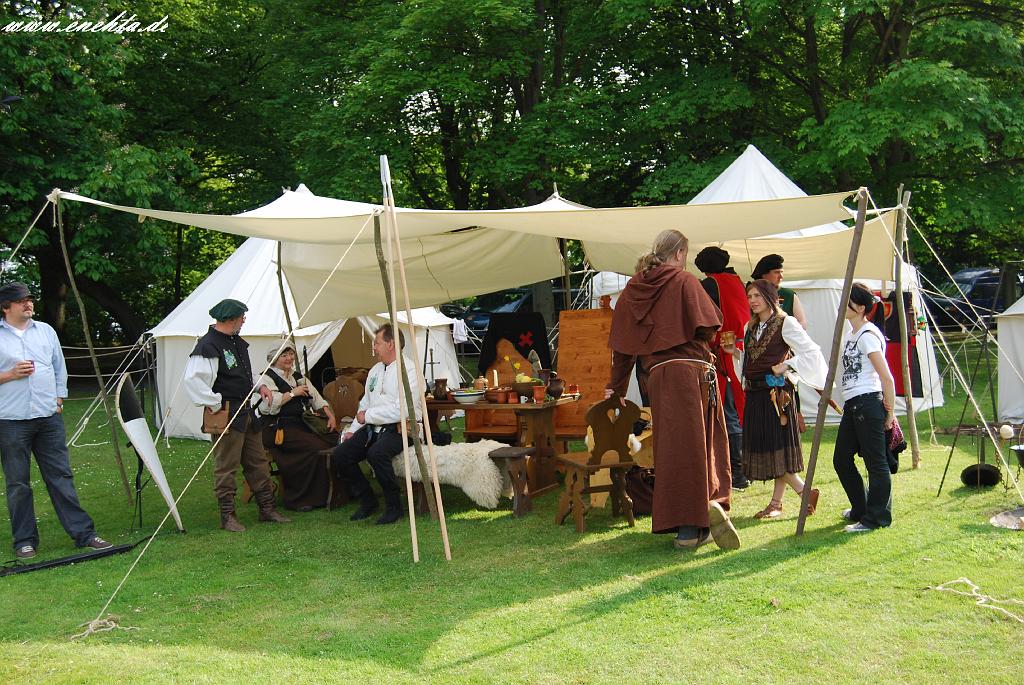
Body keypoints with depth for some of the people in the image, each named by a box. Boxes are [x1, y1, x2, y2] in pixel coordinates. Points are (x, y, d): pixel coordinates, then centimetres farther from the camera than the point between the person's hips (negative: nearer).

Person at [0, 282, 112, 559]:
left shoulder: (45, 331, 11)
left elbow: (60, 368, 17)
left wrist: (59, 400, 11)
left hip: (49, 418, 3)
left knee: (62, 476, 6)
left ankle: (83, 533, 10)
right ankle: (24, 541, 15)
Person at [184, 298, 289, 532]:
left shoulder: (237, 342, 12)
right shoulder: (208, 346, -19)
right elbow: (193, 380, -27)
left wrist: (259, 385, 12)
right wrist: (214, 405, -23)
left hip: (245, 412, 10)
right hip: (226, 416, -9)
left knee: (258, 462, 15)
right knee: (226, 467, -1)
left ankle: (267, 508, 25)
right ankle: (227, 516, 9)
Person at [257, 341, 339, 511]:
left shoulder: (297, 376, 23)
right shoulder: (267, 378, 0)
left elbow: (316, 398, 23)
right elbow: (268, 405, -18)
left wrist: (330, 415, 9)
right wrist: (292, 393, -13)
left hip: (300, 425, 7)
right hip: (278, 429, -7)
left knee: (333, 439, -16)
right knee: (316, 447, -28)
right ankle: (297, 499, -16)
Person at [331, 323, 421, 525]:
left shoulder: (409, 371, -11)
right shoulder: (375, 370, 17)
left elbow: (401, 410, -21)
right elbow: (365, 404, 24)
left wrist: (367, 416, -13)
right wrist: (353, 430, 11)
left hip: (399, 428, -8)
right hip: (373, 427, 8)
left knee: (376, 453, -36)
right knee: (339, 456, -8)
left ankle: (394, 506, -17)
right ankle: (367, 500, 9)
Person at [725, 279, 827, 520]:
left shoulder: (785, 323, -5)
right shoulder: (750, 328, 16)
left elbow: (811, 351, -10)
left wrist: (786, 365, -15)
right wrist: (735, 352, 6)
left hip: (777, 391, -8)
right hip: (755, 393, 8)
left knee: (779, 447, -6)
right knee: (763, 447, 6)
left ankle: (776, 502, 0)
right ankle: (804, 491, 13)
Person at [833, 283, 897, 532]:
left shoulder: (868, 335, -14)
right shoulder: (849, 334, 14)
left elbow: (886, 378, -15)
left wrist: (890, 412, -12)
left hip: (868, 403, -10)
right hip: (851, 405, 10)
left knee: (876, 463, -1)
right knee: (842, 460, 15)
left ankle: (876, 517, 7)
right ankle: (861, 509, 30)